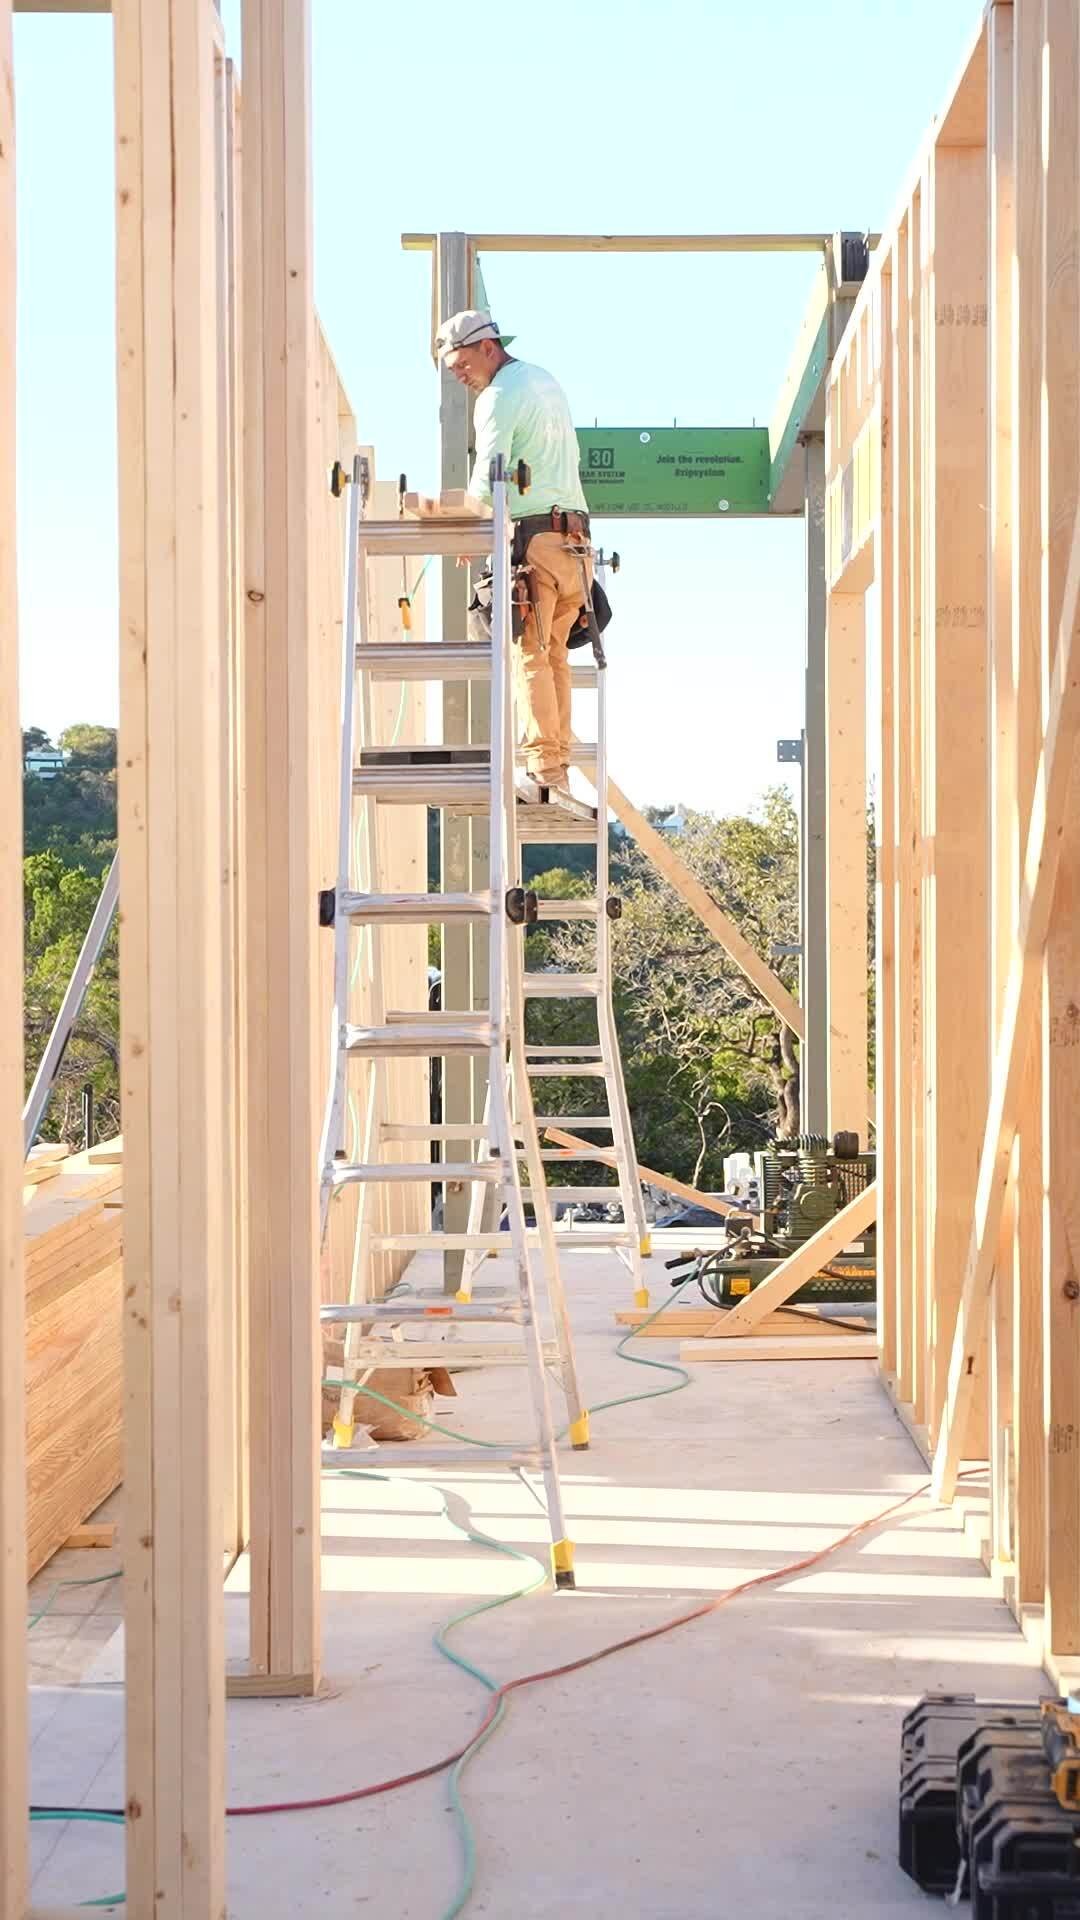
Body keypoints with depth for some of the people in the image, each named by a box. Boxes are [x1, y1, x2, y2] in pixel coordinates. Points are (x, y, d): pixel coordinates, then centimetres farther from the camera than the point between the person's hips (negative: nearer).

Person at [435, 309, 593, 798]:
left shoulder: (498, 397, -6)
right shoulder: (545, 381, 20)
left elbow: (487, 482, -13)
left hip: (533, 537, -8)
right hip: (574, 536, 8)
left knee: (529, 655, -8)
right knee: (554, 653, 9)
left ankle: (542, 767, -15)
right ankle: (559, 766, 7)